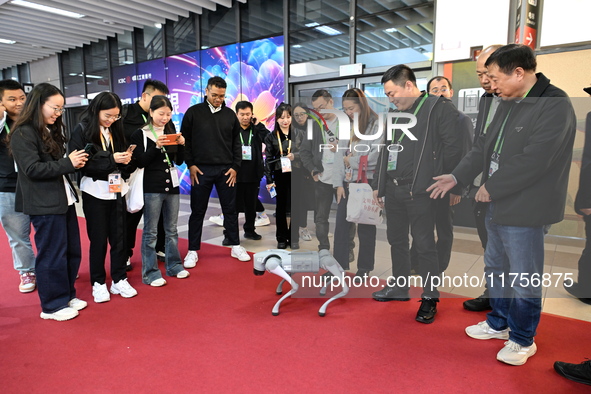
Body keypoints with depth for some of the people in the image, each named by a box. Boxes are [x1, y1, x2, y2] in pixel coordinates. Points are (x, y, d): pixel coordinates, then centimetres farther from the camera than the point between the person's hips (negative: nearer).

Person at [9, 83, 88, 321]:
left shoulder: (51, 131, 16)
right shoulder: (23, 134, -10)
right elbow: (32, 169, -18)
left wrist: (75, 163, 2)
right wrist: (68, 163, -18)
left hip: (64, 199, 8)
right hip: (44, 204, -8)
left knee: (72, 251, 12)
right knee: (52, 255, 0)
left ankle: (67, 295, 27)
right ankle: (52, 306, 15)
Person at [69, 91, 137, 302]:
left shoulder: (116, 130, 10)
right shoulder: (82, 130, -5)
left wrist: (127, 160, -10)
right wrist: (111, 159, -21)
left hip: (117, 190, 4)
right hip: (95, 192, -4)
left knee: (119, 237, 7)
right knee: (98, 239, 5)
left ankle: (119, 280, 20)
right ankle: (98, 283, 19)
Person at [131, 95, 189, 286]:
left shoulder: (171, 131, 10)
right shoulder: (140, 134, -3)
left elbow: (179, 161, 11)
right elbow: (140, 162, -9)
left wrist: (181, 145, -7)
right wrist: (156, 146, -20)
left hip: (172, 185, 5)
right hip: (152, 188, -4)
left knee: (171, 229, 12)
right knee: (150, 232, 1)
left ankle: (174, 265, 24)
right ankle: (150, 273, 9)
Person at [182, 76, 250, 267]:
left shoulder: (230, 114, 8)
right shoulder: (193, 112, 1)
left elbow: (236, 142, 9)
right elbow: (185, 140, 2)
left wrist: (235, 166, 1)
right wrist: (190, 164, -6)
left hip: (226, 170, 2)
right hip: (201, 170, -2)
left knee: (230, 209, 9)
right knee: (198, 211, 6)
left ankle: (236, 247, 22)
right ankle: (193, 251, 17)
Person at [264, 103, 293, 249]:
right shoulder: (271, 137, 2)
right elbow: (268, 160, 1)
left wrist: (296, 156, -12)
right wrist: (269, 180, -3)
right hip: (280, 175, 0)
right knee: (281, 206, 8)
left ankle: (293, 238, 17)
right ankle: (281, 238, 20)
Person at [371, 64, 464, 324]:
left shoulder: (439, 107, -6)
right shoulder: (395, 115, 17)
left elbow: (453, 146, -12)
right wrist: (378, 185, 18)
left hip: (419, 191, -8)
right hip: (393, 190, 8)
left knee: (424, 244, -1)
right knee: (396, 240, 16)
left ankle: (430, 298, 14)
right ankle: (399, 287, 31)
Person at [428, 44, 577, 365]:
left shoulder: (555, 106, -17)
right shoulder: (508, 104, 10)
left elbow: (533, 161, -23)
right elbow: (485, 145, 13)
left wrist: (491, 187, -15)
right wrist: (457, 176, 6)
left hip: (524, 210, -9)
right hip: (497, 204, 9)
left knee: (524, 278, 6)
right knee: (495, 268, 20)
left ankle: (523, 340, 26)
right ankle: (499, 323, 40)